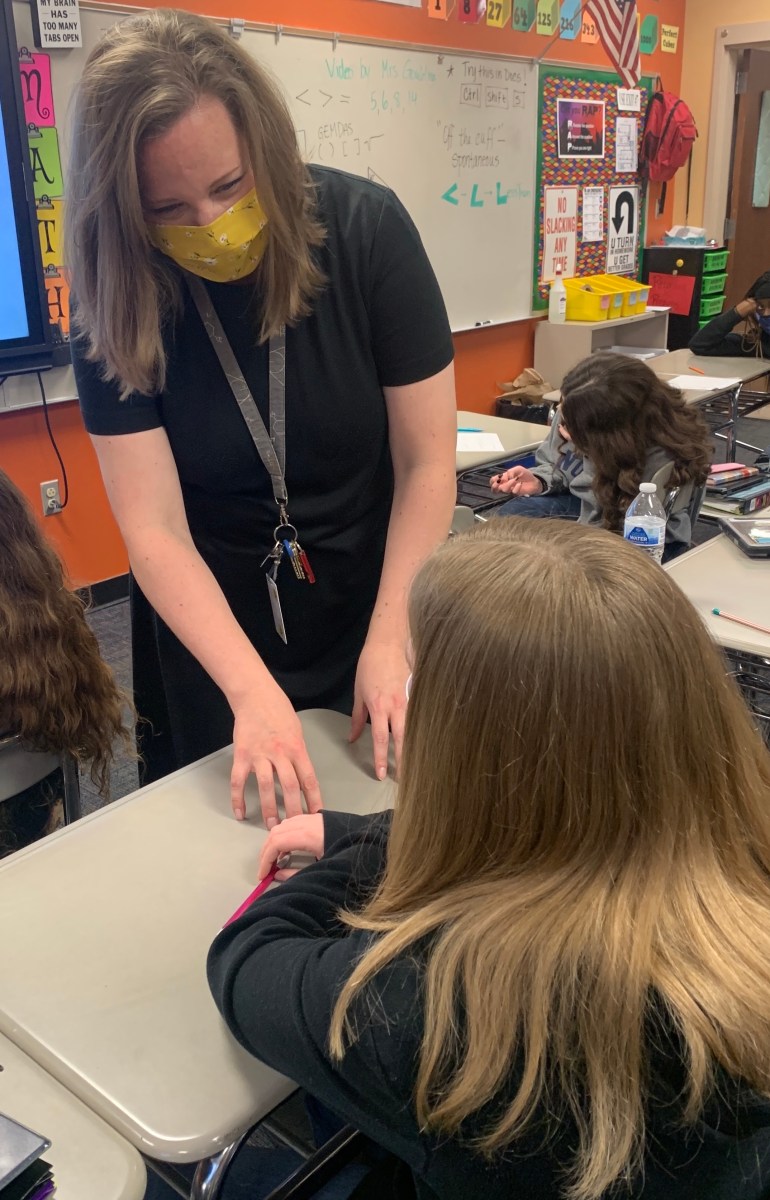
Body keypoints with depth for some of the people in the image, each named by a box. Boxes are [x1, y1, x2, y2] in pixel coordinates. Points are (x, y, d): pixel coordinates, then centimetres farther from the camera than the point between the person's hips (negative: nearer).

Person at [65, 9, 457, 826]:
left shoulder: (367, 230, -17)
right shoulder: (118, 302, -16)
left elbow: (427, 462, -15)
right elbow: (155, 532, -21)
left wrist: (389, 641, -22)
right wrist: (254, 692, -32)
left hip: (377, 605, 0)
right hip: (210, 632, 0)